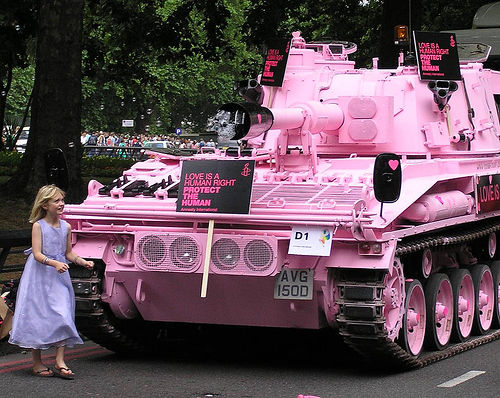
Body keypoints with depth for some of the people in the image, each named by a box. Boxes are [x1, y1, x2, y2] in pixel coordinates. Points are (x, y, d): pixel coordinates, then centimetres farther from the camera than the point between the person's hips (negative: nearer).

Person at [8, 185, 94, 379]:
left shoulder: (66, 227, 6)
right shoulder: (38, 226, -8)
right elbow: (37, 254, -15)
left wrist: (83, 261, -2)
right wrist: (54, 263, -30)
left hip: (59, 277, 4)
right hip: (39, 277, -4)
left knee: (62, 316, -5)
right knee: (37, 316, 1)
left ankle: (59, 362, -3)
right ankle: (37, 363, 12)